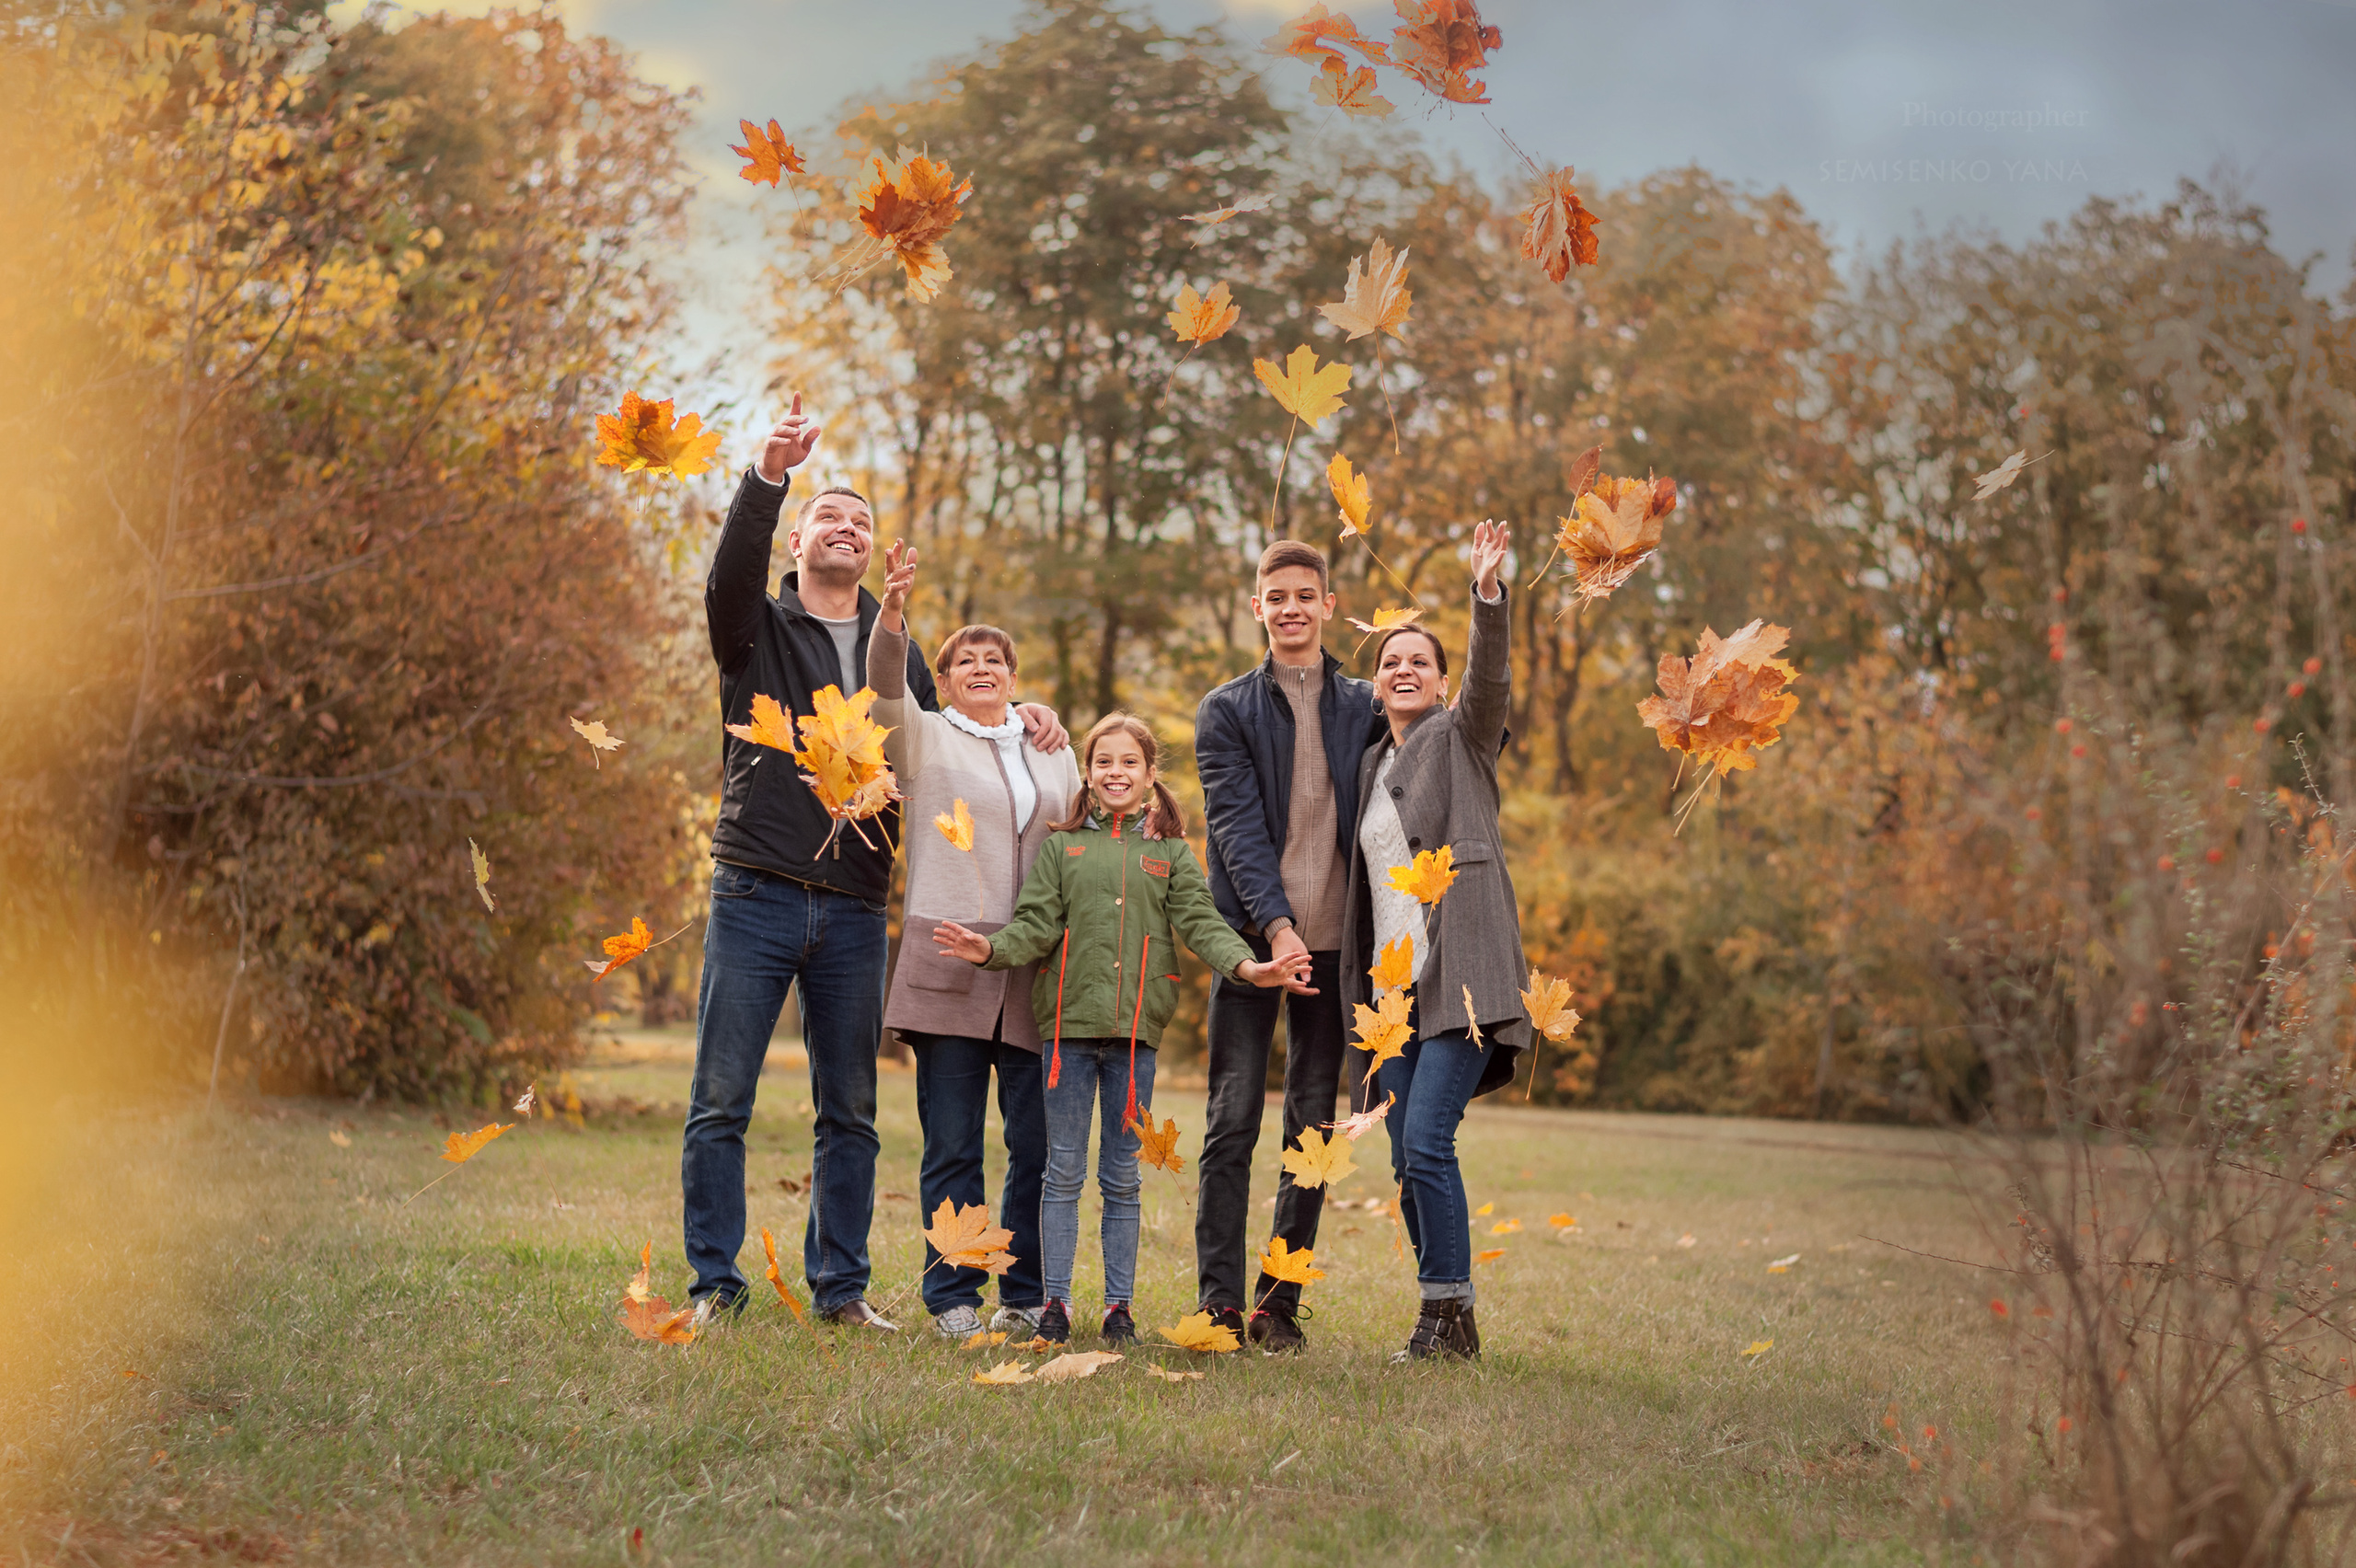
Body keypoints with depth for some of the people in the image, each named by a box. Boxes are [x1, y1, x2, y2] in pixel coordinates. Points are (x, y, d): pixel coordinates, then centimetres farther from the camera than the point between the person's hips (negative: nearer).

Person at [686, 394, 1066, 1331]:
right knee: (721, 1102, -3)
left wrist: (1018, 720, 3)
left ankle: (840, 1286, 16)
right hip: (756, 894, -3)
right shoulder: (759, 629, 5)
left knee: (849, 1112, 8)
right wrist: (768, 475, -31)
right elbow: (730, 577, -17)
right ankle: (715, 1283, 6)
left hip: (855, 911, 4)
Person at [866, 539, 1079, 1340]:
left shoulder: (1053, 751, 19)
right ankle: (952, 1298, 8)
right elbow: (885, 692, -12)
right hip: (949, 967, -3)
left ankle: (1027, 1295, 13)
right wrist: (891, 618, -31)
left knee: (1039, 1144, 1)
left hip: (1037, 972, 3)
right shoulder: (923, 739, 8)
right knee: (953, 1146, -1)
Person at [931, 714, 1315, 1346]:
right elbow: (1036, 924, 2)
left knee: (1122, 1176, 6)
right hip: (1070, 1021, 0)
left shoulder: (1171, 852, 10)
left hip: (1135, 1028, 0)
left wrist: (1249, 966, -17)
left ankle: (1119, 1305, 13)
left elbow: (1202, 924, 0)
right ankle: (1056, 1301, 10)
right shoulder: (1060, 845, 9)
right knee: (1064, 1170, 4)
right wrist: (991, 949, -18)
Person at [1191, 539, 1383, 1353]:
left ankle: (1281, 1302, 12)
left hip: (1332, 940, 2)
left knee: (1314, 1127, 5)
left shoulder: (1364, 707, 11)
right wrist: (1275, 924, -19)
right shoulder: (1226, 711, 4)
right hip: (1251, 934, -2)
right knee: (1233, 1120, -3)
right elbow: (1237, 825, -6)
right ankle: (1219, 1300, 2)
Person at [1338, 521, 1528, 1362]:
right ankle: (1448, 1323, 13)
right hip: (1394, 983, 6)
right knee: (1408, 1162, 4)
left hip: (1461, 977, -6)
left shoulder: (1462, 736, 3)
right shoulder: (1372, 765, 19)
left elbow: (1491, 678, -17)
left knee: (1425, 1143, -15)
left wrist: (1489, 597, -33)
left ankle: (1447, 1314, -5)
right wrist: (1362, 985, 14)